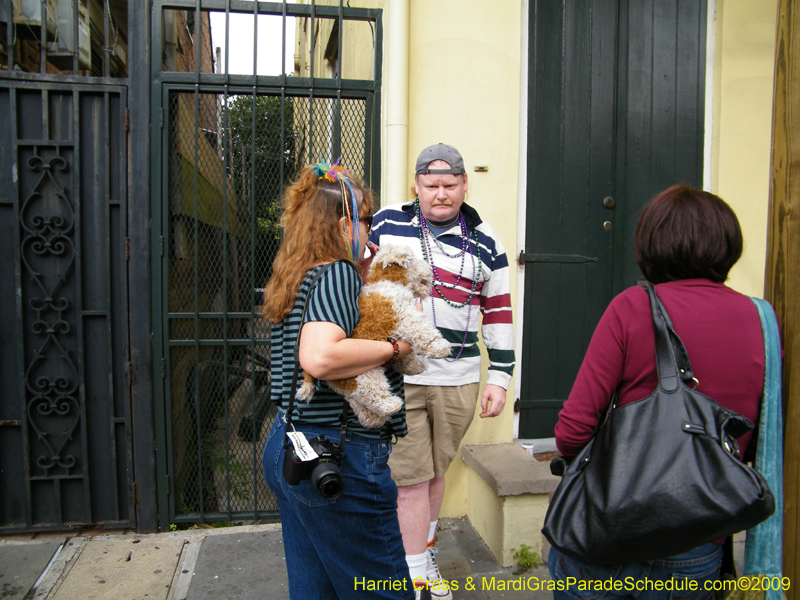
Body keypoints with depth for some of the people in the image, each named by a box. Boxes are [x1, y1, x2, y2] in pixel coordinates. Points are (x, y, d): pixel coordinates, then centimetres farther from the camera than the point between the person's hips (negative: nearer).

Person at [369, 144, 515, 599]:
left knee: (436, 472, 16)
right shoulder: (386, 224, 2)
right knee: (410, 479, 2)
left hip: (458, 381, 2)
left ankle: (423, 550, 40)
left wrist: (500, 378, 5)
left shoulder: (485, 242, 6)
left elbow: (499, 313, 8)